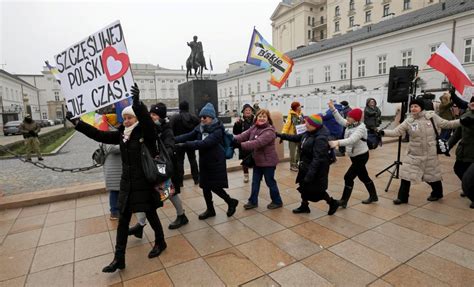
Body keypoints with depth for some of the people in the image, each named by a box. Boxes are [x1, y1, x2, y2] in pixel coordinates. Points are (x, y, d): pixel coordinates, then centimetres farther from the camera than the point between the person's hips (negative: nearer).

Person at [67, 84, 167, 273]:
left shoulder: (146, 133, -13)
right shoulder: (122, 134, 5)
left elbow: (148, 121, -34)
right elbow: (99, 135, 7)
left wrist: (137, 104, -49)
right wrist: (77, 123, 2)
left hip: (145, 183, -6)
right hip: (127, 183, 6)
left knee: (151, 215, 10)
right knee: (123, 220, 10)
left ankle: (160, 242, 35)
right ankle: (119, 258, 21)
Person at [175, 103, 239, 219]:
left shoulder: (217, 130, -19)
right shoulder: (200, 128, 3)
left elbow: (205, 143, -31)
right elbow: (188, 135, -6)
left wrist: (185, 145, -37)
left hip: (216, 163, -6)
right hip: (204, 162, 7)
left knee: (214, 187, -1)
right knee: (205, 186, 12)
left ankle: (231, 202, 24)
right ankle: (210, 210, 31)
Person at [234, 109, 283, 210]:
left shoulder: (269, 131, -23)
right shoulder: (254, 127, 3)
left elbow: (257, 143, -35)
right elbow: (244, 135, -9)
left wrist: (241, 145, -39)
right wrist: (234, 139, -27)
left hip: (268, 161, -7)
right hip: (257, 161, 7)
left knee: (270, 182, 8)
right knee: (255, 182, 15)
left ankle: (277, 201, 28)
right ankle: (253, 201, 30)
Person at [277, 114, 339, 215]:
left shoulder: (320, 139, -29)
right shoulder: (309, 133, -1)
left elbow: (317, 159, -31)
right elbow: (296, 138, 14)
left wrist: (309, 175, -31)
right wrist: (281, 135, 12)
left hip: (316, 169, -9)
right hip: (306, 166, 9)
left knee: (316, 189, 7)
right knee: (304, 186, 19)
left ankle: (333, 203, 31)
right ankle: (304, 206, 37)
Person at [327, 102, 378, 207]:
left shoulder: (360, 128, -24)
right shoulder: (350, 124, 0)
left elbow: (351, 140, -39)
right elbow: (340, 120, 10)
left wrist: (338, 142, -54)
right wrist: (333, 108, 1)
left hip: (361, 156, -9)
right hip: (355, 156, 9)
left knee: (348, 177, -8)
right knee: (364, 177, 20)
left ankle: (343, 201, 2)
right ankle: (373, 196, 38)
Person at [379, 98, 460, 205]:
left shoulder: (431, 116, -5)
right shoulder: (408, 121, -6)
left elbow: (446, 124, 5)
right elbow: (396, 132, -14)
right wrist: (383, 132, -29)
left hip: (430, 154, 0)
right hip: (414, 154, 0)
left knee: (432, 175, 16)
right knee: (406, 174, -3)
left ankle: (437, 193, 44)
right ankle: (402, 197, 11)